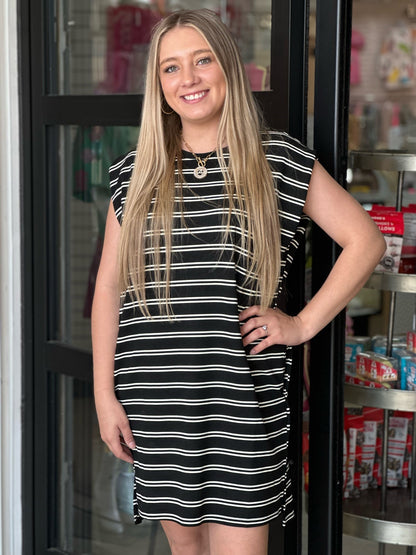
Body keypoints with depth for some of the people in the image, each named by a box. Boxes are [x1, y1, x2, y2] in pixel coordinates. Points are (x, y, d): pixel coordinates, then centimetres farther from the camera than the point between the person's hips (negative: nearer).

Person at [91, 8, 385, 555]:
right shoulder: (136, 173, 7)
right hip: (154, 397, 3)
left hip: (242, 397, -2)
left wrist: (304, 323, -4)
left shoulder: (280, 161, 0)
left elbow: (365, 241, 2)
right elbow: (109, 285, 8)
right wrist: (105, 393, 3)